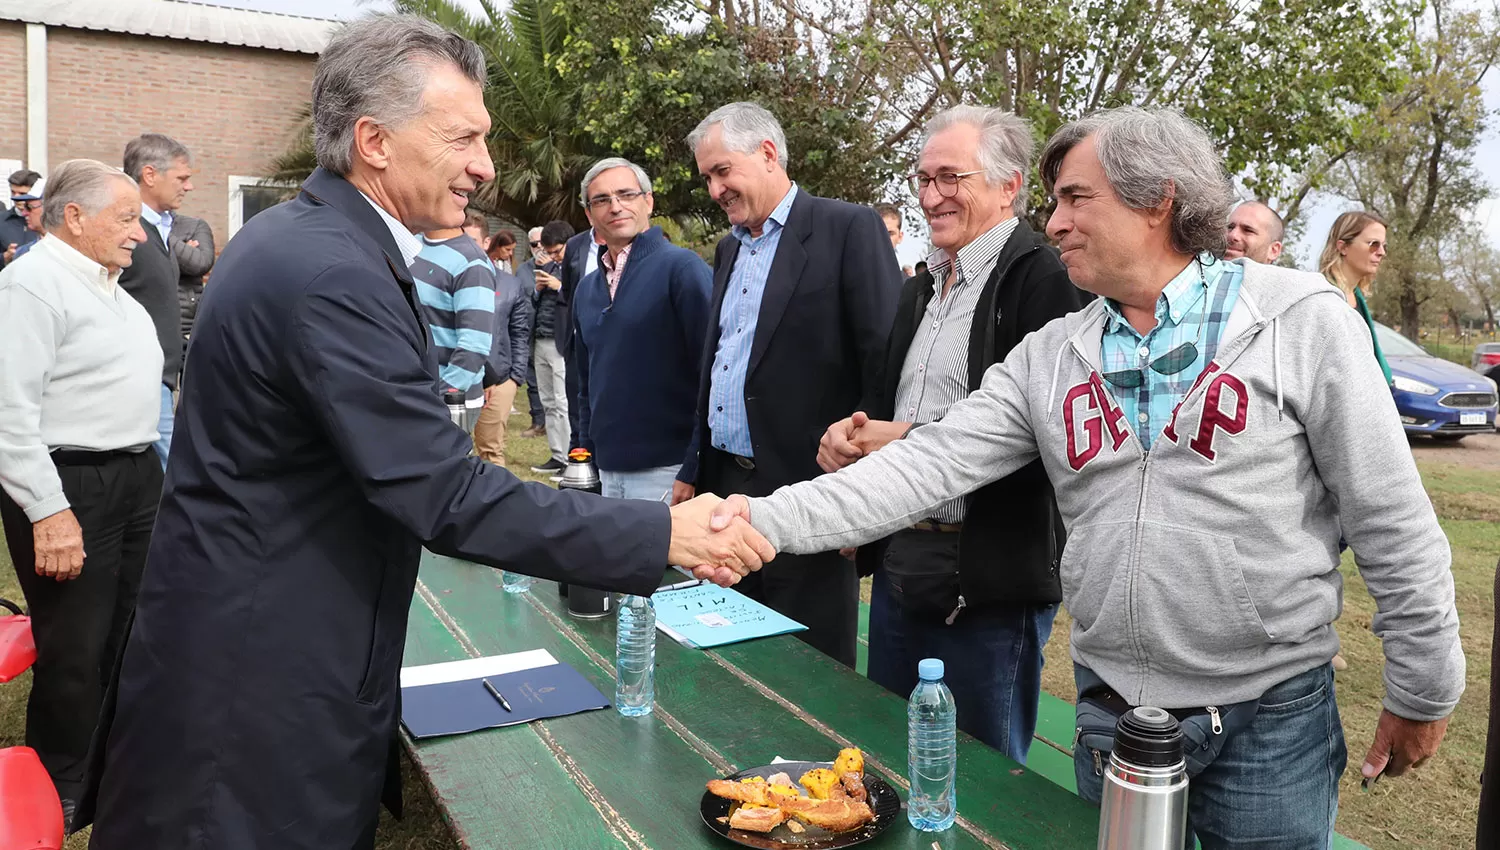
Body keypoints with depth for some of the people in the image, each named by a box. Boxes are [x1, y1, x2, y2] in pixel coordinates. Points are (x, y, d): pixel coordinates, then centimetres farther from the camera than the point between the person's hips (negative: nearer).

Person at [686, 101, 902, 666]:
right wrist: (695, 474, 16)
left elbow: (887, 362, -12)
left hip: (805, 489, -7)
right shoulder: (729, 249, 16)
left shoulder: (849, 229, -7)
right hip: (728, 489, 7)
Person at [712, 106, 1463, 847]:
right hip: (1111, 712, 3)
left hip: (1269, 716, -3)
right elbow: (930, 465, -8)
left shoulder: (1300, 319, -9)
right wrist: (771, 519, -18)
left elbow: (1390, 517, -5)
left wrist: (1422, 692, -1)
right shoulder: (1049, 357, 1)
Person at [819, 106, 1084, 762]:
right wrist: (853, 432, 0)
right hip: (899, 563, 8)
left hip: (990, 584, -8)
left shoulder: (1042, 280, -14)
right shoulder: (923, 288, 14)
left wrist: (915, 443, -21)